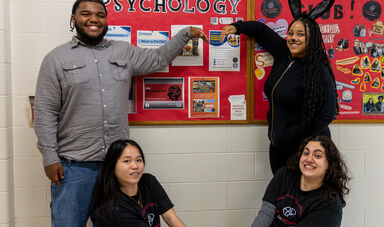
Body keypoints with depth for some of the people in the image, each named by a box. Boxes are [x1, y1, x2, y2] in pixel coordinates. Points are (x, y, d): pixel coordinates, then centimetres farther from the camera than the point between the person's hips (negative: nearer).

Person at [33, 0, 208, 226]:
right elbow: (45, 112, -3)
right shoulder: (57, 58, 0)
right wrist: (50, 157, -8)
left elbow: (158, 58, 22)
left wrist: (186, 33, 16)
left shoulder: (124, 52, 11)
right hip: (73, 165, -3)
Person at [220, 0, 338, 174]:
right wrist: (236, 27, 2)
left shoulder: (319, 71, -19)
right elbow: (262, 30, 16)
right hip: (278, 146, 7)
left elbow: (327, 115, -22)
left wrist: (288, 138, -19)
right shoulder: (284, 53, 0)